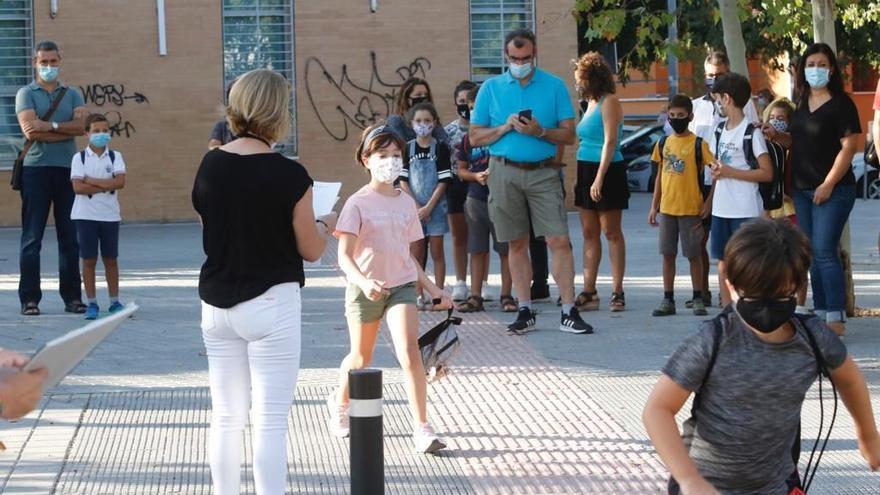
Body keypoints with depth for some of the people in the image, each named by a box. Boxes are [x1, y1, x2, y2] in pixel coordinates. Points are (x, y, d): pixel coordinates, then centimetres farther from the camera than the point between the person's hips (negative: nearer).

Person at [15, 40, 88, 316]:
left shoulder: (72, 94, 14)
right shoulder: (26, 94, 5)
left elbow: (82, 125, -4)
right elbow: (30, 129, -11)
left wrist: (51, 125, -13)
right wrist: (66, 130, -7)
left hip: (68, 169, 3)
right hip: (36, 169, -3)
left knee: (69, 236, 5)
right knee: (32, 237, -2)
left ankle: (72, 296, 9)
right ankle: (29, 298, -1)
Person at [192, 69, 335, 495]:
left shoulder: (210, 166, 1)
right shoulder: (289, 176, -14)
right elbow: (311, 250, -6)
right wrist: (324, 225, 14)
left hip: (217, 303, 5)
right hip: (270, 303, -5)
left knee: (226, 417, 14)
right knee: (270, 422, 0)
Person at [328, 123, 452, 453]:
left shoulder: (406, 203, 5)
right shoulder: (358, 204, -10)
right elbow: (345, 256, -17)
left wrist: (433, 290, 13)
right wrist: (364, 282, -35)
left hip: (401, 286, 2)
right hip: (365, 289, -2)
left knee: (409, 351, -17)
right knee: (361, 358, 14)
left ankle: (422, 428, -17)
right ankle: (340, 403, 46)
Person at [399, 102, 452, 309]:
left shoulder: (441, 148, -2)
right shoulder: (407, 149, 3)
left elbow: (443, 182, -6)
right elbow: (403, 181, 1)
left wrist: (428, 207, -12)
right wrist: (416, 206, -9)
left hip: (435, 206, -2)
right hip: (413, 207, 2)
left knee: (436, 251, 1)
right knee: (416, 252, 4)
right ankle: (419, 296, 8)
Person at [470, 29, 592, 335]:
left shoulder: (554, 86, 5)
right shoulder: (491, 88, 7)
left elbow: (569, 135, 2)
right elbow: (475, 137, 7)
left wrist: (540, 132, -15)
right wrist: (505, 128, -9)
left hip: (543, 172, -1)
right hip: (505, 173, 1)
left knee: (559, 241, -9)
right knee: (516, 244, 6)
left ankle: (569, 313, -7)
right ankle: (525, 312, 14)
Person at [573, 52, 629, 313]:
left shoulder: (609, 102, -9)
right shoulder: (592, 104, 16)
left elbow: (610, 142, -16)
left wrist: (599, 178, -22)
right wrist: (581, 177, 12)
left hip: (607, 172, -8)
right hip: (586, 171, 8)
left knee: (611, 232, -4)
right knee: (589, 232, 6)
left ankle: (617, 291, 0)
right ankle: (588, 292, 7)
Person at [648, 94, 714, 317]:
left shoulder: (698, 144, -5)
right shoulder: (663, 144, 8)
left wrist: (709, 202, -10)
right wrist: (654, 206, 12)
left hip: (691, 209, -4)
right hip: (666, 209, 4)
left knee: (693, 255, 3)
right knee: (668, 255, 7)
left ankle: (698, 299, 12)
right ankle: (668, 300, 14)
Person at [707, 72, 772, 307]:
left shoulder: (752, 132, -9)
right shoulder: (719, 131, 14)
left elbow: (767, 173, -12)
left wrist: (730, 172, -16)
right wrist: (715, 170, -1)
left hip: (746, 211, -7)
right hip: (721, 209, 7)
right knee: (723, 265, 9)